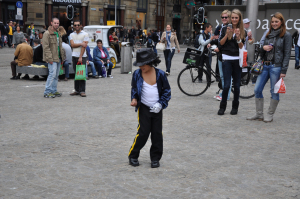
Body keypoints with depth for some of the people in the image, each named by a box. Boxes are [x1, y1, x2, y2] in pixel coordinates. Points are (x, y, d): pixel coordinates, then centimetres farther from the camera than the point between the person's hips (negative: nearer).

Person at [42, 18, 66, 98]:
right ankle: (47, 92, -10)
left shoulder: (58, 33, 18)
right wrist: (49, 58, -20)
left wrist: (62, 56, 17)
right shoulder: (47, 33, -9)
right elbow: (46, 47, -15)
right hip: (52, 58, -8)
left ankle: (54, 91, 18)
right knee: (52, 74, -14)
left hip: (58, 58, 8)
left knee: (56, 75, 10)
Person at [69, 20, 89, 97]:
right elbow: (72, 45, -1)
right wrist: (81, 44, -14)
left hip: (82, 56, -4)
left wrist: (80, 57, -14)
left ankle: (82, 91, -5)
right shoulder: (72, 35, 12)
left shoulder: (85, 34, 0)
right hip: (74, 56, 4)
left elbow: (84, 46, -8)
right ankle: (77, 90, 10)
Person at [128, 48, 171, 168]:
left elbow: (167, 91, 3)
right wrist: (134, 99, -8)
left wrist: (160, 104, -8)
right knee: (143, 133, -5)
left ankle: (155, 158, 19)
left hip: (157, 109, 1)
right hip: (144, 108, -1)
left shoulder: (160, 74, -6)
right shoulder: (137, 74, -4)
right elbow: (134, 89, 11)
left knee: (157, 133, 4)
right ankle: (133, 156, 13)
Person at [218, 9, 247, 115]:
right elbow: (221, 43, -1)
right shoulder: (225, 29, 6)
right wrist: (227, 34, -15)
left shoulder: (243, 31, 8)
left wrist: (238, 37, -15)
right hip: (227, 59, -1)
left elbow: (242, 47, 1)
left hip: (237, 60, 2)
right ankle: (222, 107, 6)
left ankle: (235, 107, 18)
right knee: (226, 85, -7)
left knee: (236, 85, 5)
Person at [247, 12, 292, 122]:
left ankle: (270, 115, 13)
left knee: (274, 92, 2)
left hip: (276, 67, -6)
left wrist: (283, 70, -13)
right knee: (257, 90, 3)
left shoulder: (286, 35, -3)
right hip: (265, 65, 6)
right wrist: (263, 48, -4)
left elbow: (287, 54, -7)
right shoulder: (268, 34, 15)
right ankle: (259, 114, 13)